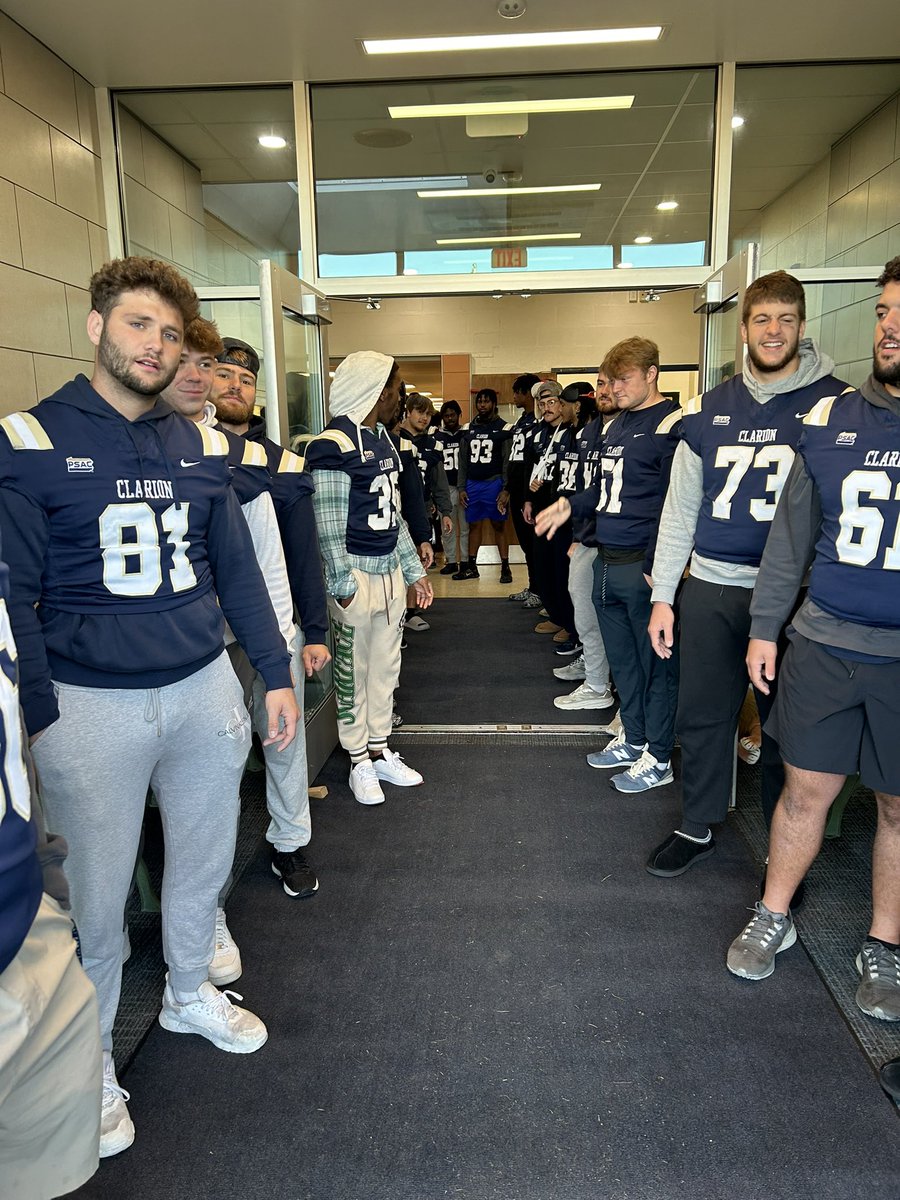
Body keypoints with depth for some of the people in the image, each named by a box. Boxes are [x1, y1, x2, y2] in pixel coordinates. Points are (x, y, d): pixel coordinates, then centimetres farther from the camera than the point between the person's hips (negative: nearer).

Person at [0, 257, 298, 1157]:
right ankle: (88, 1057, 36)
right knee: (97, 896, 11)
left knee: (205, 860, 20)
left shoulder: (200, 446, 6)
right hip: (91, 705, -4)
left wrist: (276, 674, 7)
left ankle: (190, 992, 47)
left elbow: (236, 569, 9)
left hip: (203, 688, 4)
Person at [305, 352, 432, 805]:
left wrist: (414, 571, 16)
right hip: (355, 574, -8)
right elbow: (328, 523, -16)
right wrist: (343, 587, -17)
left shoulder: (383, 439, 13)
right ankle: (360, 762, 20)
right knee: (353, 672, 5)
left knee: (385, 666, 15)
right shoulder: (334, 445, -14)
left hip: (389, 573, 8)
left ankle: (379, 751, 29)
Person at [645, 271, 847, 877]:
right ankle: (698, 827, 30)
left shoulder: (834, 404, -2)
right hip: (710, 588, 3)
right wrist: (662, 595, 5)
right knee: (702, 715, 10)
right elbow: (680, 507, 9)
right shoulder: (708, 411, 7)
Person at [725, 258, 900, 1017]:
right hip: (824, 643, 2)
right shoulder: (831, 420, 3)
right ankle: (773, 918, 31)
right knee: (806, 789, 11)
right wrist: (764, 627, 8)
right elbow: (792, 533, 8)